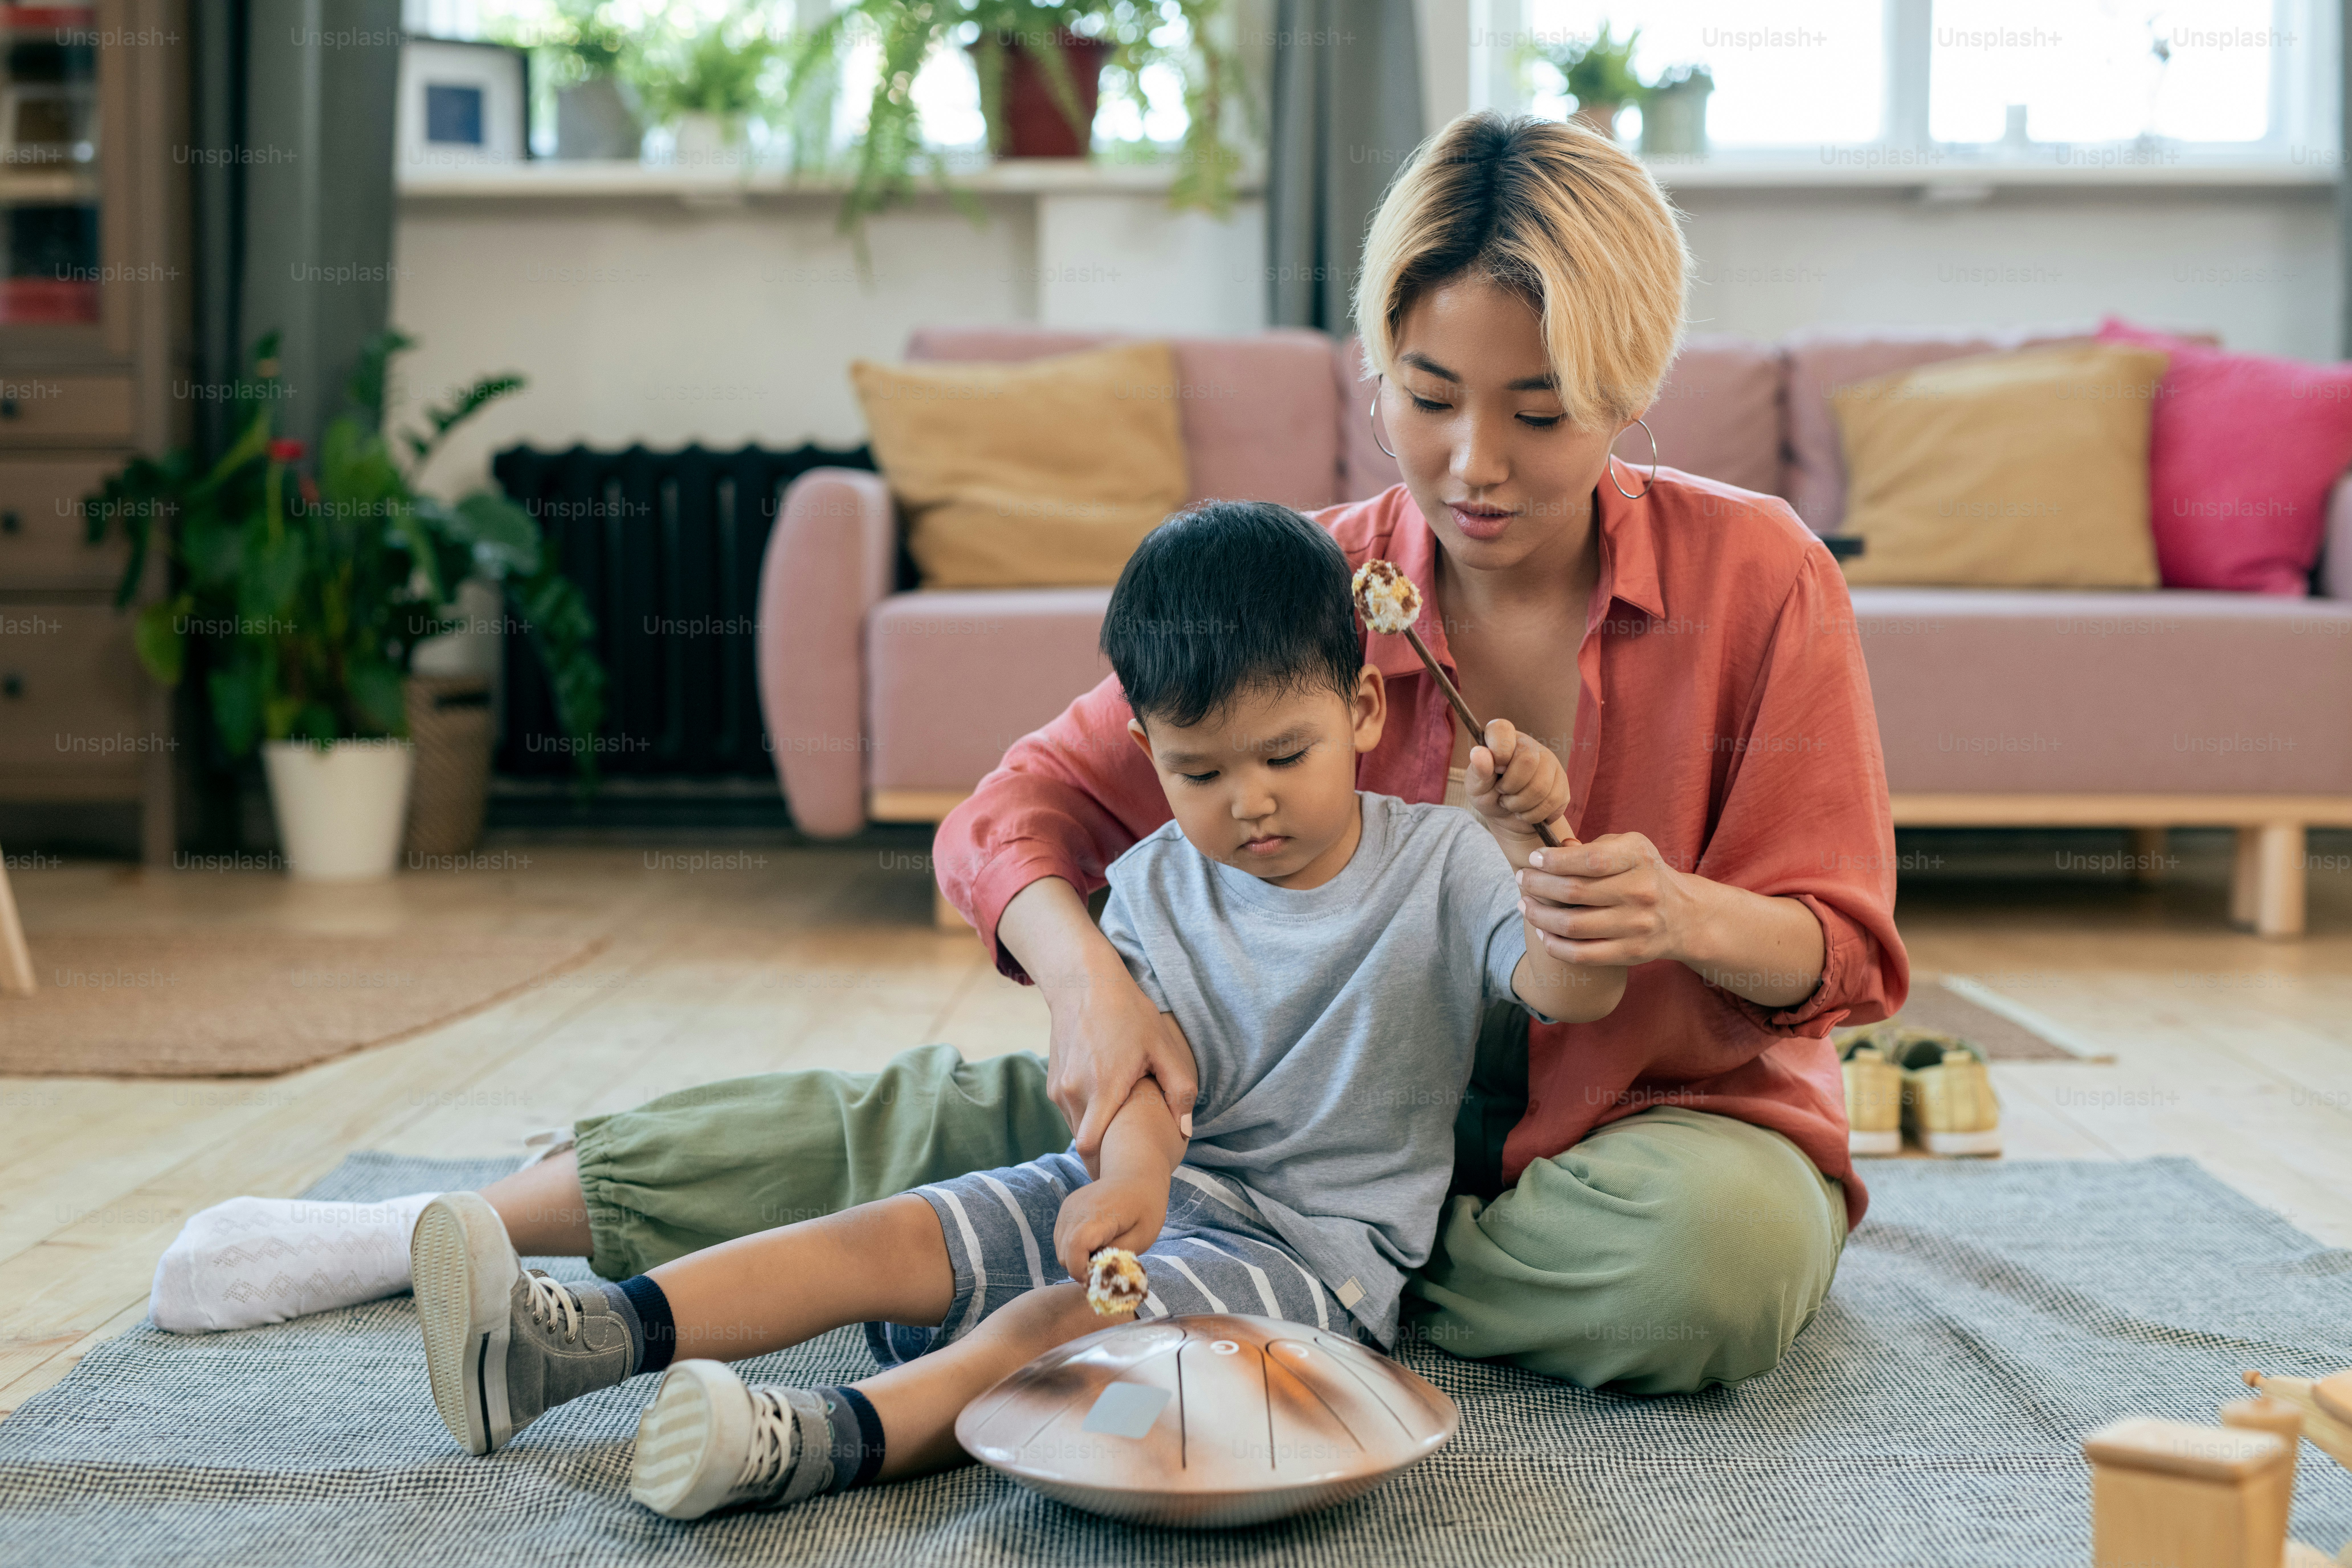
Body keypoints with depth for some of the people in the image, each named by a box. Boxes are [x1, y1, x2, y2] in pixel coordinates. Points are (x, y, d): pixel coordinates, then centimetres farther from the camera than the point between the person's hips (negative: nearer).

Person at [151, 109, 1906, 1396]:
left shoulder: (1758, 576, -15)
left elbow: (1838, 952, -10)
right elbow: (1020, 814, -11)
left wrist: (1694, 919, -34)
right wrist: (1092, 982, -34)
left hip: (1677, 1111, -1)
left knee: (1717, 1255, -37)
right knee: (964, 1112, -13)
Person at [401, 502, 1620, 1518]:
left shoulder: (1442, 868, -5)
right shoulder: (1155, 882, 4)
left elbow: (1577, 994, -18)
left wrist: (1539, 846, -36)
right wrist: (1135, 1169, -31)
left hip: (1317, 1242, -4)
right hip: (1149, 1184, 5)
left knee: (1053, 1320, -30)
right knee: (887, 1238, -12)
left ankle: (827, 1443, -51)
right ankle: (563, 1345, -22)